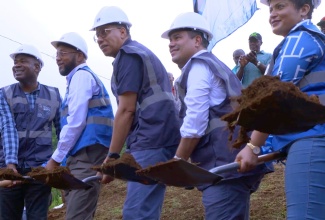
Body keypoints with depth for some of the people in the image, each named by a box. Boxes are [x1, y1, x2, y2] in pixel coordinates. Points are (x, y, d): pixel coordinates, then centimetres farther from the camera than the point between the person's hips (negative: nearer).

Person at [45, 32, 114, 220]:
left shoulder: (81, 75, -6)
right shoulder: (82, 77, 23)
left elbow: (75, 122, -15)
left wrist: (56, 158, -8)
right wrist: (63, 157, 19)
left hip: (86, 156, -10)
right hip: (82, 155, 10)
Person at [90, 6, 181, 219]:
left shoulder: (128, 54, -5)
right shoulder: (140, 52, 26)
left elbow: (126, 110, -12)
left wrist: (112, 155, -8)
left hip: (151, 141, -10)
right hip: (157, 138, 10)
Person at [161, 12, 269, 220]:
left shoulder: (198, 65, -3)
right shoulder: (214, 65, 28)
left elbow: (195, 122, -12)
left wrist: (177, 161, -3)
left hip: (225, 163, -11)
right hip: (235, 161, 11)